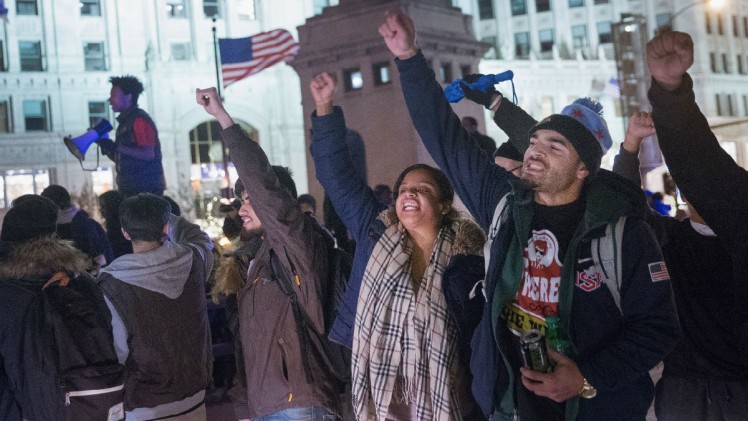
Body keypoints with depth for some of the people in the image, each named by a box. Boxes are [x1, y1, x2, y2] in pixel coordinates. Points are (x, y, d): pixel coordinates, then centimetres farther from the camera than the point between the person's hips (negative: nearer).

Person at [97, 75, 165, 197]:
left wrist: (117, 147, -18)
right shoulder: (126, 121, 18)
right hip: (130, 188, 9)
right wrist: (105, 146, 7)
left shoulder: (139, 120, -10)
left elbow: (148, 154, -21)